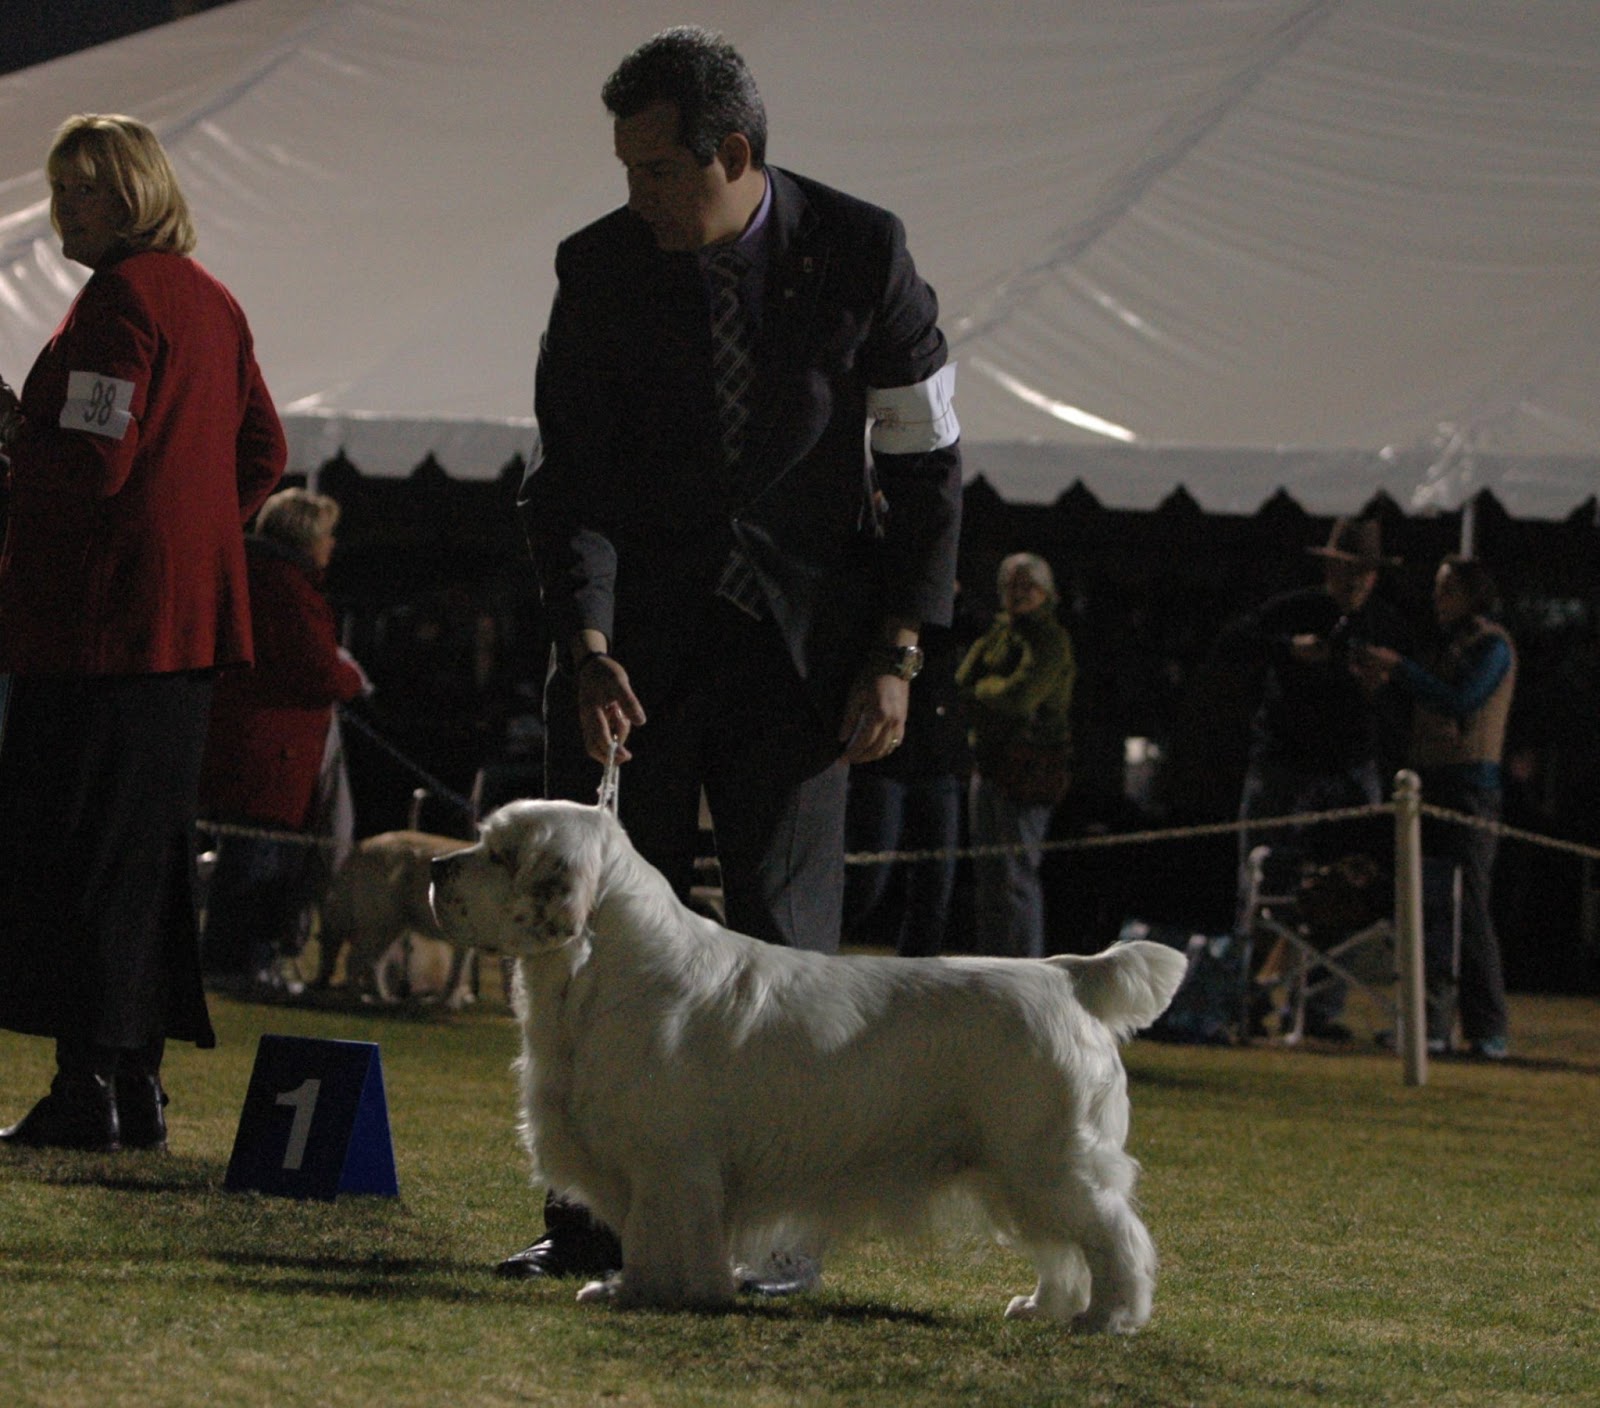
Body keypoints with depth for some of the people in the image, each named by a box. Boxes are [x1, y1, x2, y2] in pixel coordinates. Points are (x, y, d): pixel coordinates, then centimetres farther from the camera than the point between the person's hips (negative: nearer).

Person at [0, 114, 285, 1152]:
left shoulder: (120, 299, -13)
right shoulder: (213, 300, 15)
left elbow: (95, 462, -19)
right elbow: (263, 452, 20)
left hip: (103, 619, -9)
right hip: (191, 619, 9)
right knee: (155, 848, 11)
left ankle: (89, 1089, -8)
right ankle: (140, 1088, 14)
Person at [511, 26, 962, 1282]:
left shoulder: (861, 253, -8)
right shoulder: (600, 266, -5)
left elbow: (927, 469, -2)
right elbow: (568, 481, -2)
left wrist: (896, 654, -8)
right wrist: (586, 645, -17)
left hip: (796, 636, -2)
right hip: (635, 637, 2)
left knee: (784, 930, -4)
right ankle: (596, 1217, 5)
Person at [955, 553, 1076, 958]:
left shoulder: (1050, 640, -6)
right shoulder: (999, 633, 17)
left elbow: (1021, 696, -16)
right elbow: (964, 680, 10)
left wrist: (981, 690, -2)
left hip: (1028, 768, -8)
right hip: (988, 763, 8)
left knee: (1017, 872, -11)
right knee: (987, 875, 10)